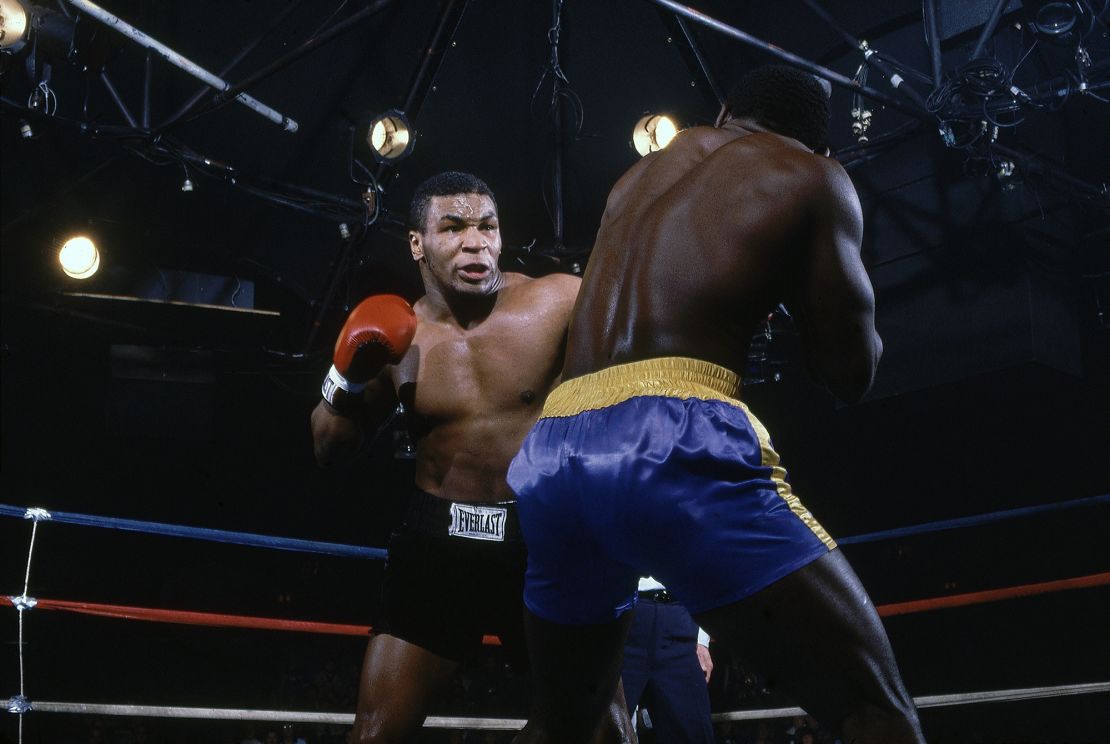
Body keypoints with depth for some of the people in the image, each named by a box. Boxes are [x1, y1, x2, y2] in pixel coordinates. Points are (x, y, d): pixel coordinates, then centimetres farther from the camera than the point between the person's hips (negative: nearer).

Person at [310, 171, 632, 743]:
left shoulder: (559, 303, -9)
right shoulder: (395, 340, 0)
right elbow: (328, 451, 9)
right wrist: (346, 386, -9)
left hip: (542, 540, -1)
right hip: (437, 543, 2)